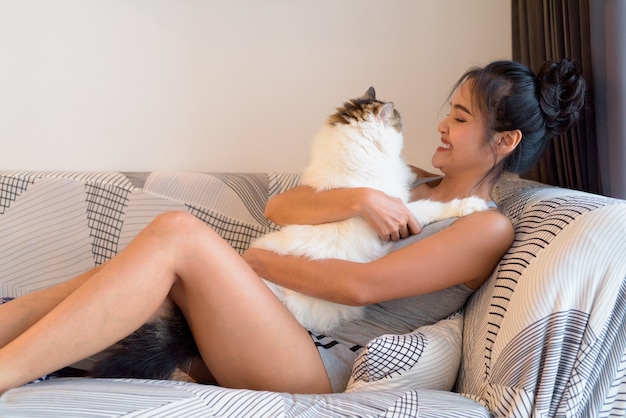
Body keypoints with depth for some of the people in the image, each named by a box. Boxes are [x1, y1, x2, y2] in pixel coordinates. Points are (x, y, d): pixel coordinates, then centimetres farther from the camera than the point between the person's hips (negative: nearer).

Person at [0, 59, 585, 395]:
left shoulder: (490, 228, -1)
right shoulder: (409, 184, 22)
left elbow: (362, 285, -11)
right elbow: (279, 207, 13)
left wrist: (247, 260, -4)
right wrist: (356, 198, -6)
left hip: (320, 371, -8)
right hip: (282, 336, 8)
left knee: (178, 234, -25)